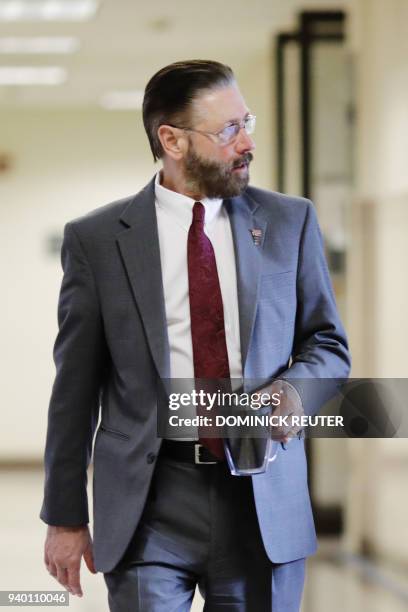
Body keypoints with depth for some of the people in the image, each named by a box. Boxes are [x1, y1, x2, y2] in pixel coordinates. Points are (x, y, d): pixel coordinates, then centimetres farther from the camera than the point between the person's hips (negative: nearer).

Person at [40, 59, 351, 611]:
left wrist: (291, 389, -10)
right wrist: (65, 517, 4)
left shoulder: (290, 222, 8)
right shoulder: (96, 239, 1)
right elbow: (75, 385, 4)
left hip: (263, 499, 2)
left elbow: (329, 343, 14)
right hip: (150, 501, -2)